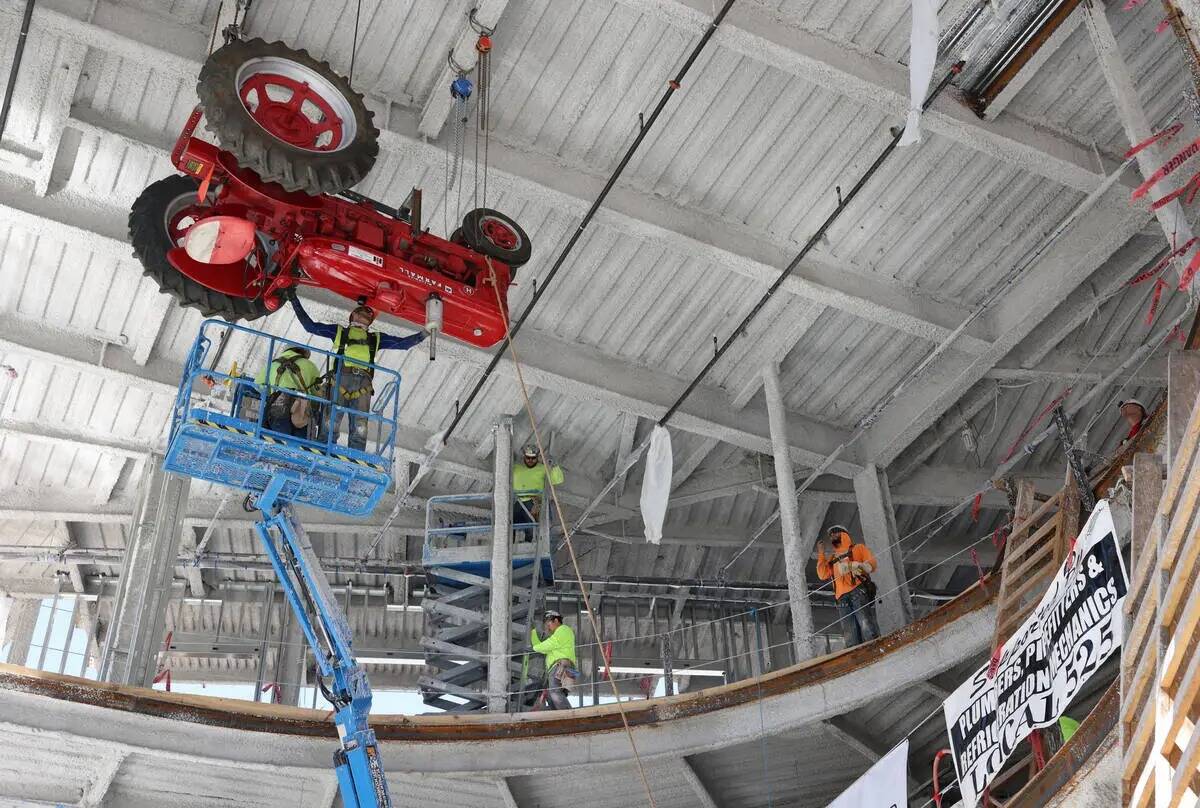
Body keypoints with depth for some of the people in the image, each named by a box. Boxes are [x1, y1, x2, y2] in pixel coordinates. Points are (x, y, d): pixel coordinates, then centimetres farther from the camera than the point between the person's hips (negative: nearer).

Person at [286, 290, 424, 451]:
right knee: (331, 423, -17)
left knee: (360, 429, -13)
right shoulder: (339, 331, 30)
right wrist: (294, 301, 25)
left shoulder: (376, 338, 35)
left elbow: (403, 343, 30)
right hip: (340, 378, -2)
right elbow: (310, 325, 28)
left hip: (363, 383, 2)